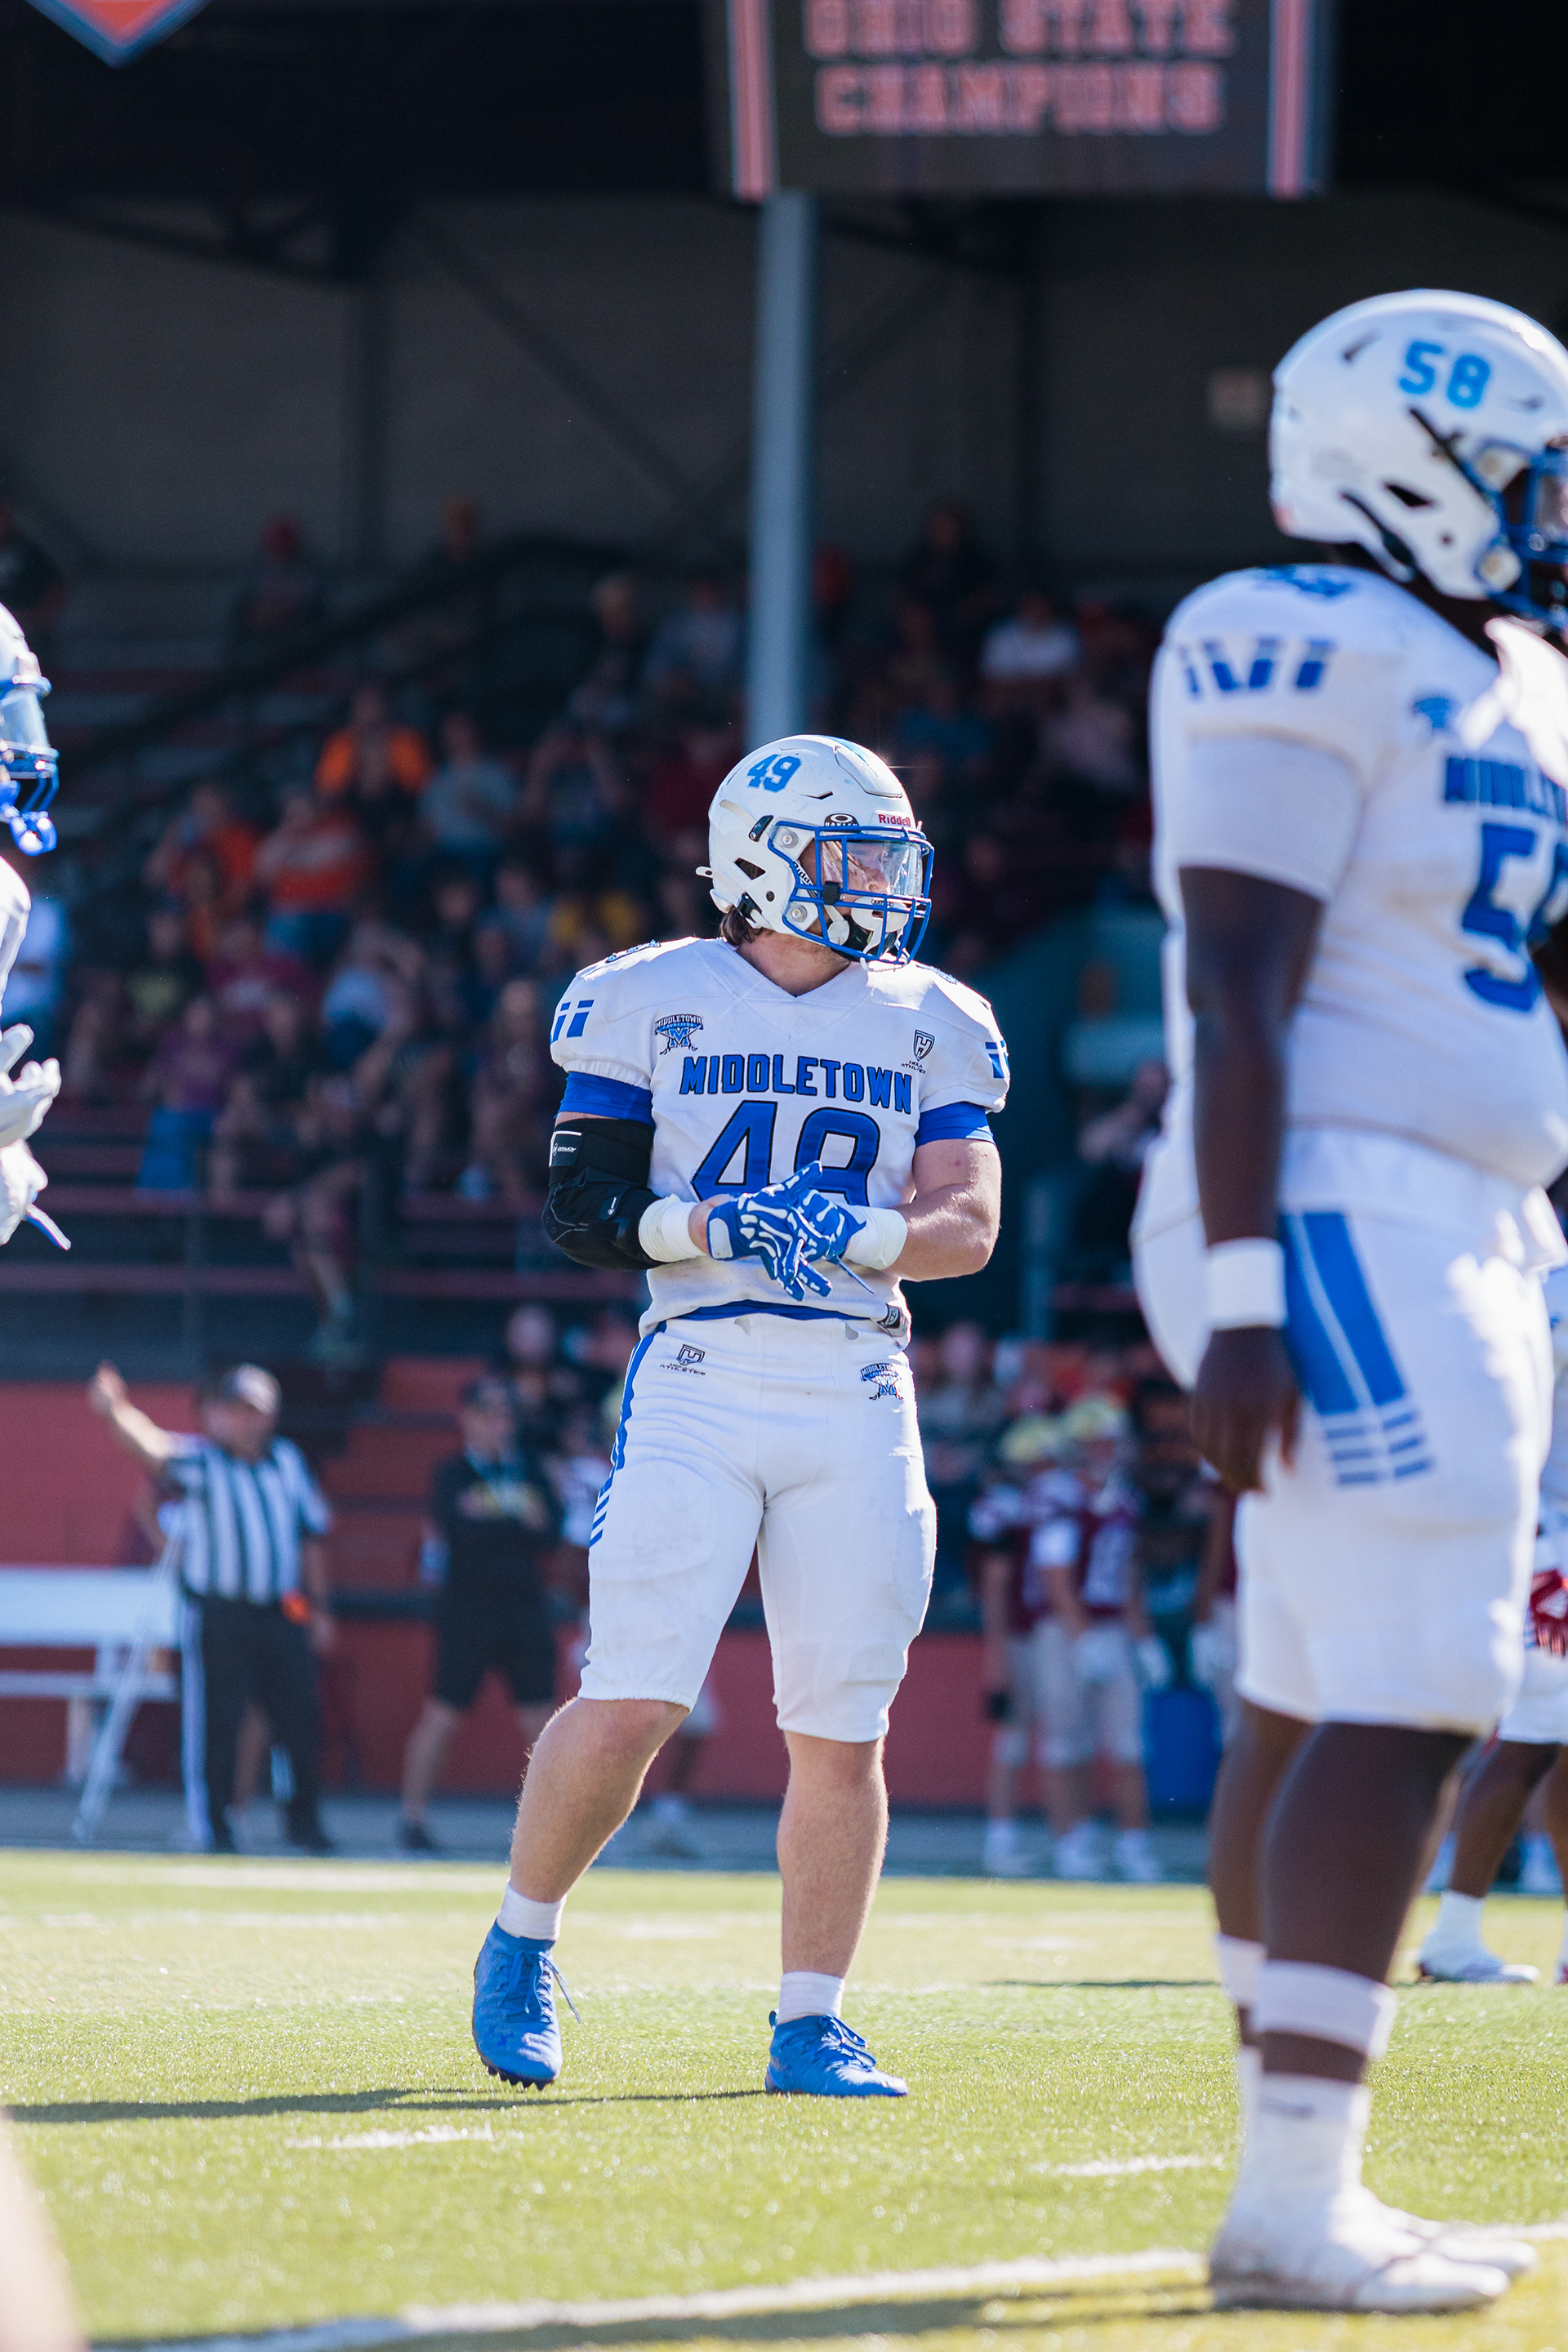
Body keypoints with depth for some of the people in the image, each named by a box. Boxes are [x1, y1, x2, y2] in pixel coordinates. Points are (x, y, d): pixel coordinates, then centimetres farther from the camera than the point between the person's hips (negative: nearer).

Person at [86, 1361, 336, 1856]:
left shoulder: (287, 1460, 9)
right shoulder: (201, 1461, -4)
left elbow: (312, 1532, 17)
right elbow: (154, 1449, -24)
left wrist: (319, 1606, 14)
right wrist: (114, 1411, -45)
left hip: (282, 1613, 4)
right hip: (217, 1611, -4)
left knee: (302, 1717, 4)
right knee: (214, 1722, -4)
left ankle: (305, 1823, 18)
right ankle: (212, 1828, 6)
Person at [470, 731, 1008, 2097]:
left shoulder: (929, 1025, 11)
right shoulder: (653, 1005, 3)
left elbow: (970, 1221, 6)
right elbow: (579, 1208, 0)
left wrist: (863, 1237, -14)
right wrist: (719, 1229, -16)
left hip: (856, 1396, 3)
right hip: (697, 1383, -3)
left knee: (841, 1731, 0)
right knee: (632, 1707, -10)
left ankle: (810, 2024, 9)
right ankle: (523, 1941, 13)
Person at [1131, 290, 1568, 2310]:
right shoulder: (1314, 667, -12)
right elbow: (1233, 1000, -17)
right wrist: (1244, 1297, -23)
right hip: (1335, 1240, -10)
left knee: (1318, 1715, 10)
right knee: (1406, 1707, -15)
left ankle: (1293, 2188, 13)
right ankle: (1294, 2206, -17)